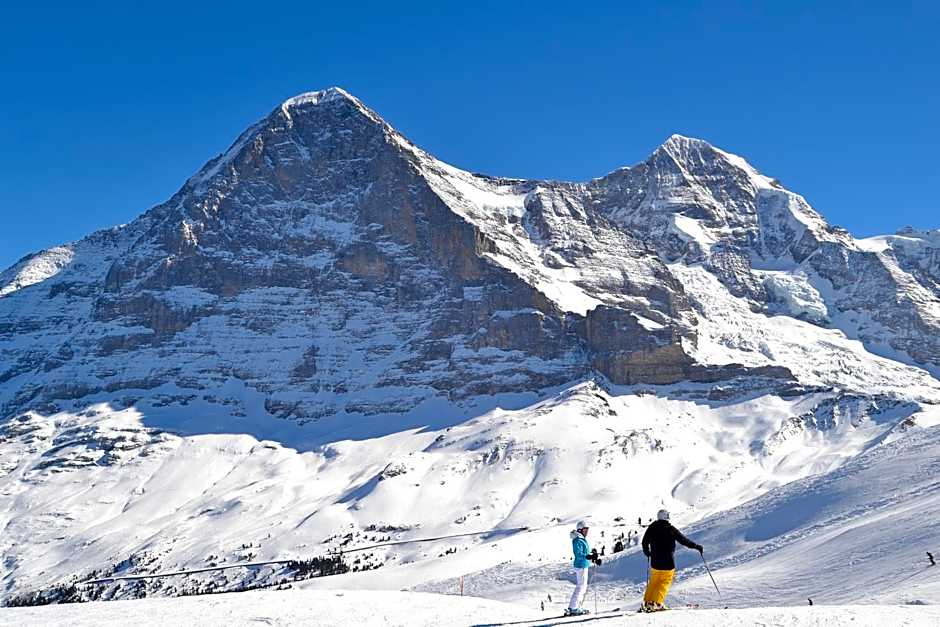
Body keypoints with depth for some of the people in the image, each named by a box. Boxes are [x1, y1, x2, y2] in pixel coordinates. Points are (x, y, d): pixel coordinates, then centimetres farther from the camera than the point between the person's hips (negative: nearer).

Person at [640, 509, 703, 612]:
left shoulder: (652, 528, 2)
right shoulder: (671, 529, -9)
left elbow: (644, 542, 12)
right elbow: (683, 540, -5)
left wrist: (647, 553, 32)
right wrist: (697, 546, 8)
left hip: (655, 562, 4)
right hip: (668, 563, -4)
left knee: (653, 582, 17)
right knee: (665, 583, 6)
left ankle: (647, 602, 14)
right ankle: (657, 602, -5)